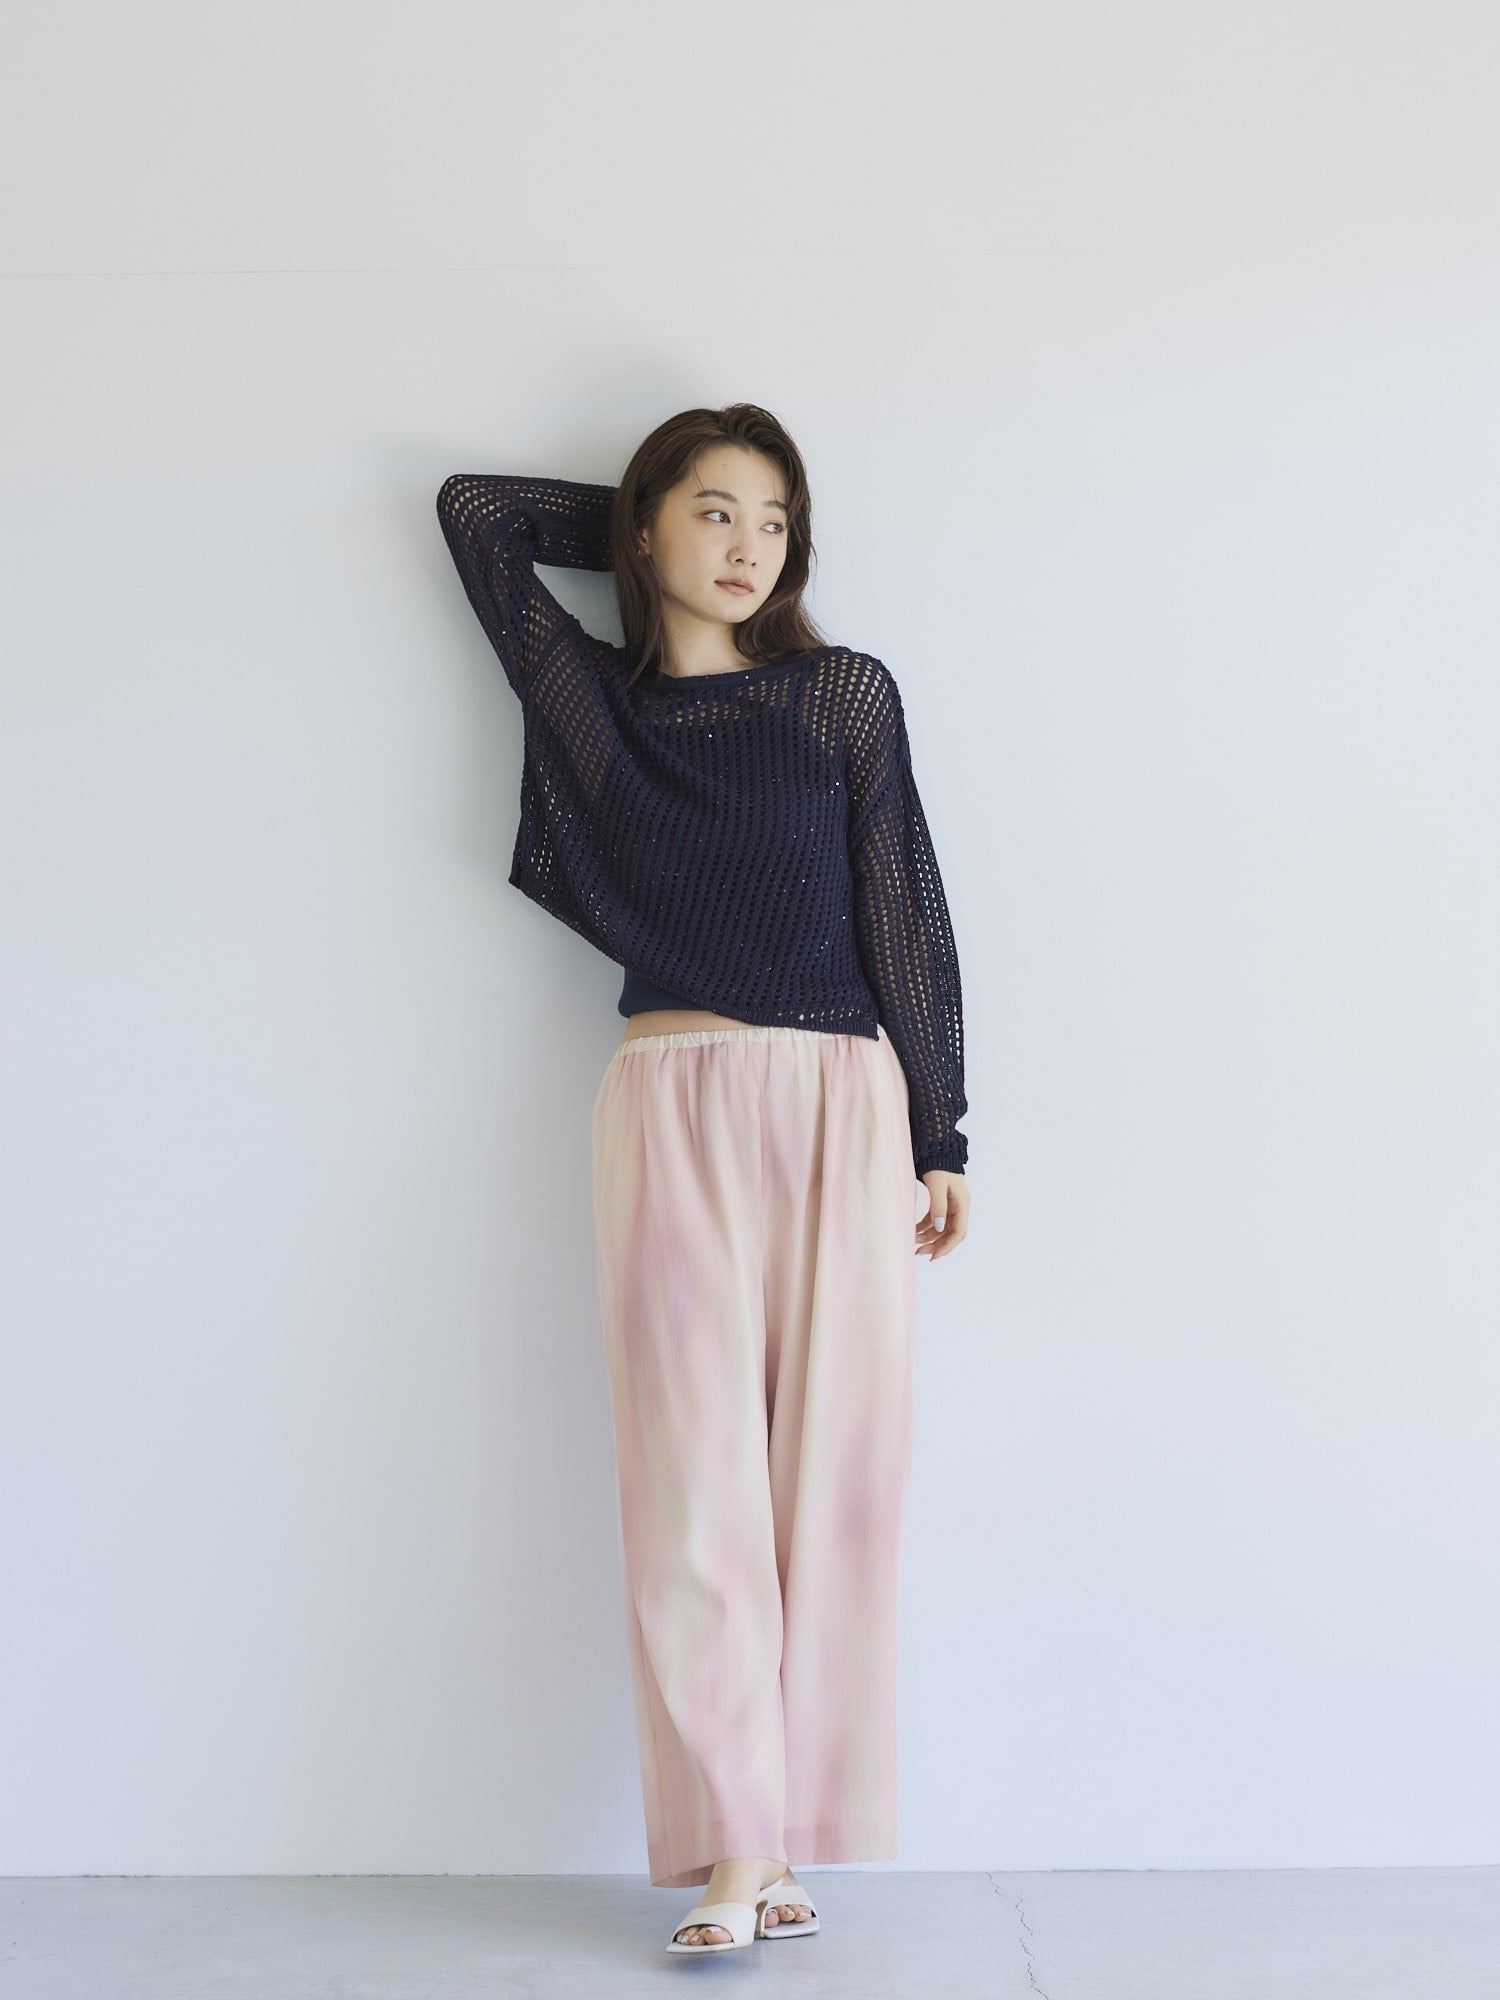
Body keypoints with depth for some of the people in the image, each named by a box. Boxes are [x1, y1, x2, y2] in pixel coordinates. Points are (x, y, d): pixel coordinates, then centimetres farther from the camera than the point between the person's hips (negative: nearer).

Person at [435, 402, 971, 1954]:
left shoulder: (845, 694, 8)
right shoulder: (592, 701, 11)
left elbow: (905, 914, 6)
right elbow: (476, 509, 18)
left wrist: (938, 1138, 2)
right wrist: (648, 521, 19)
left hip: (844, 1103, 0)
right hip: (675, 1106, 0)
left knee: (830, 1472, -1)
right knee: (697, 1473, -4)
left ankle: (777, 1829, 8)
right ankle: (735, 1850, 0)